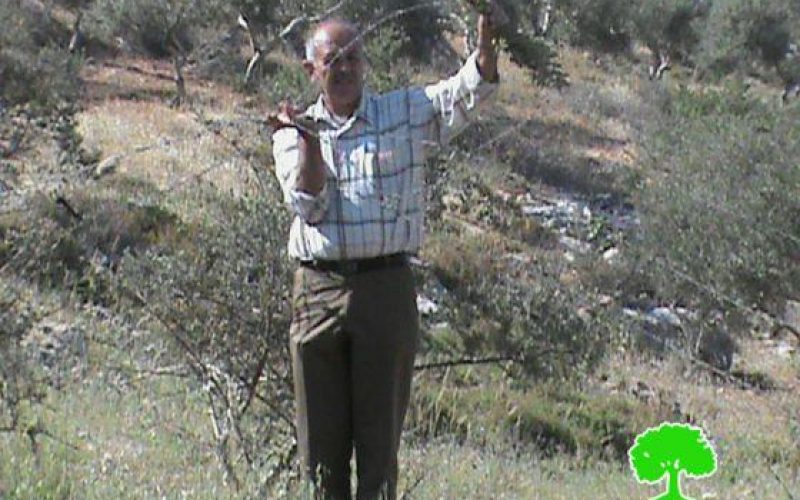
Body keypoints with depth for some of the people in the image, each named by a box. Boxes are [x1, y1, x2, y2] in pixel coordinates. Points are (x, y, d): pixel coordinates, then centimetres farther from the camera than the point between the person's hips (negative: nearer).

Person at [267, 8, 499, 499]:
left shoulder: (407, 114, 8)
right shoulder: (294, 134, 10)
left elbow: (466, 91, -9)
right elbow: (308, 205, -3)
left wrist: (486, 43, -27)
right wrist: (308, 137, -15)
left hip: (386, 287, -1)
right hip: (317, 288, 1)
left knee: (380, 431, 1)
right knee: (321, 434, 6)